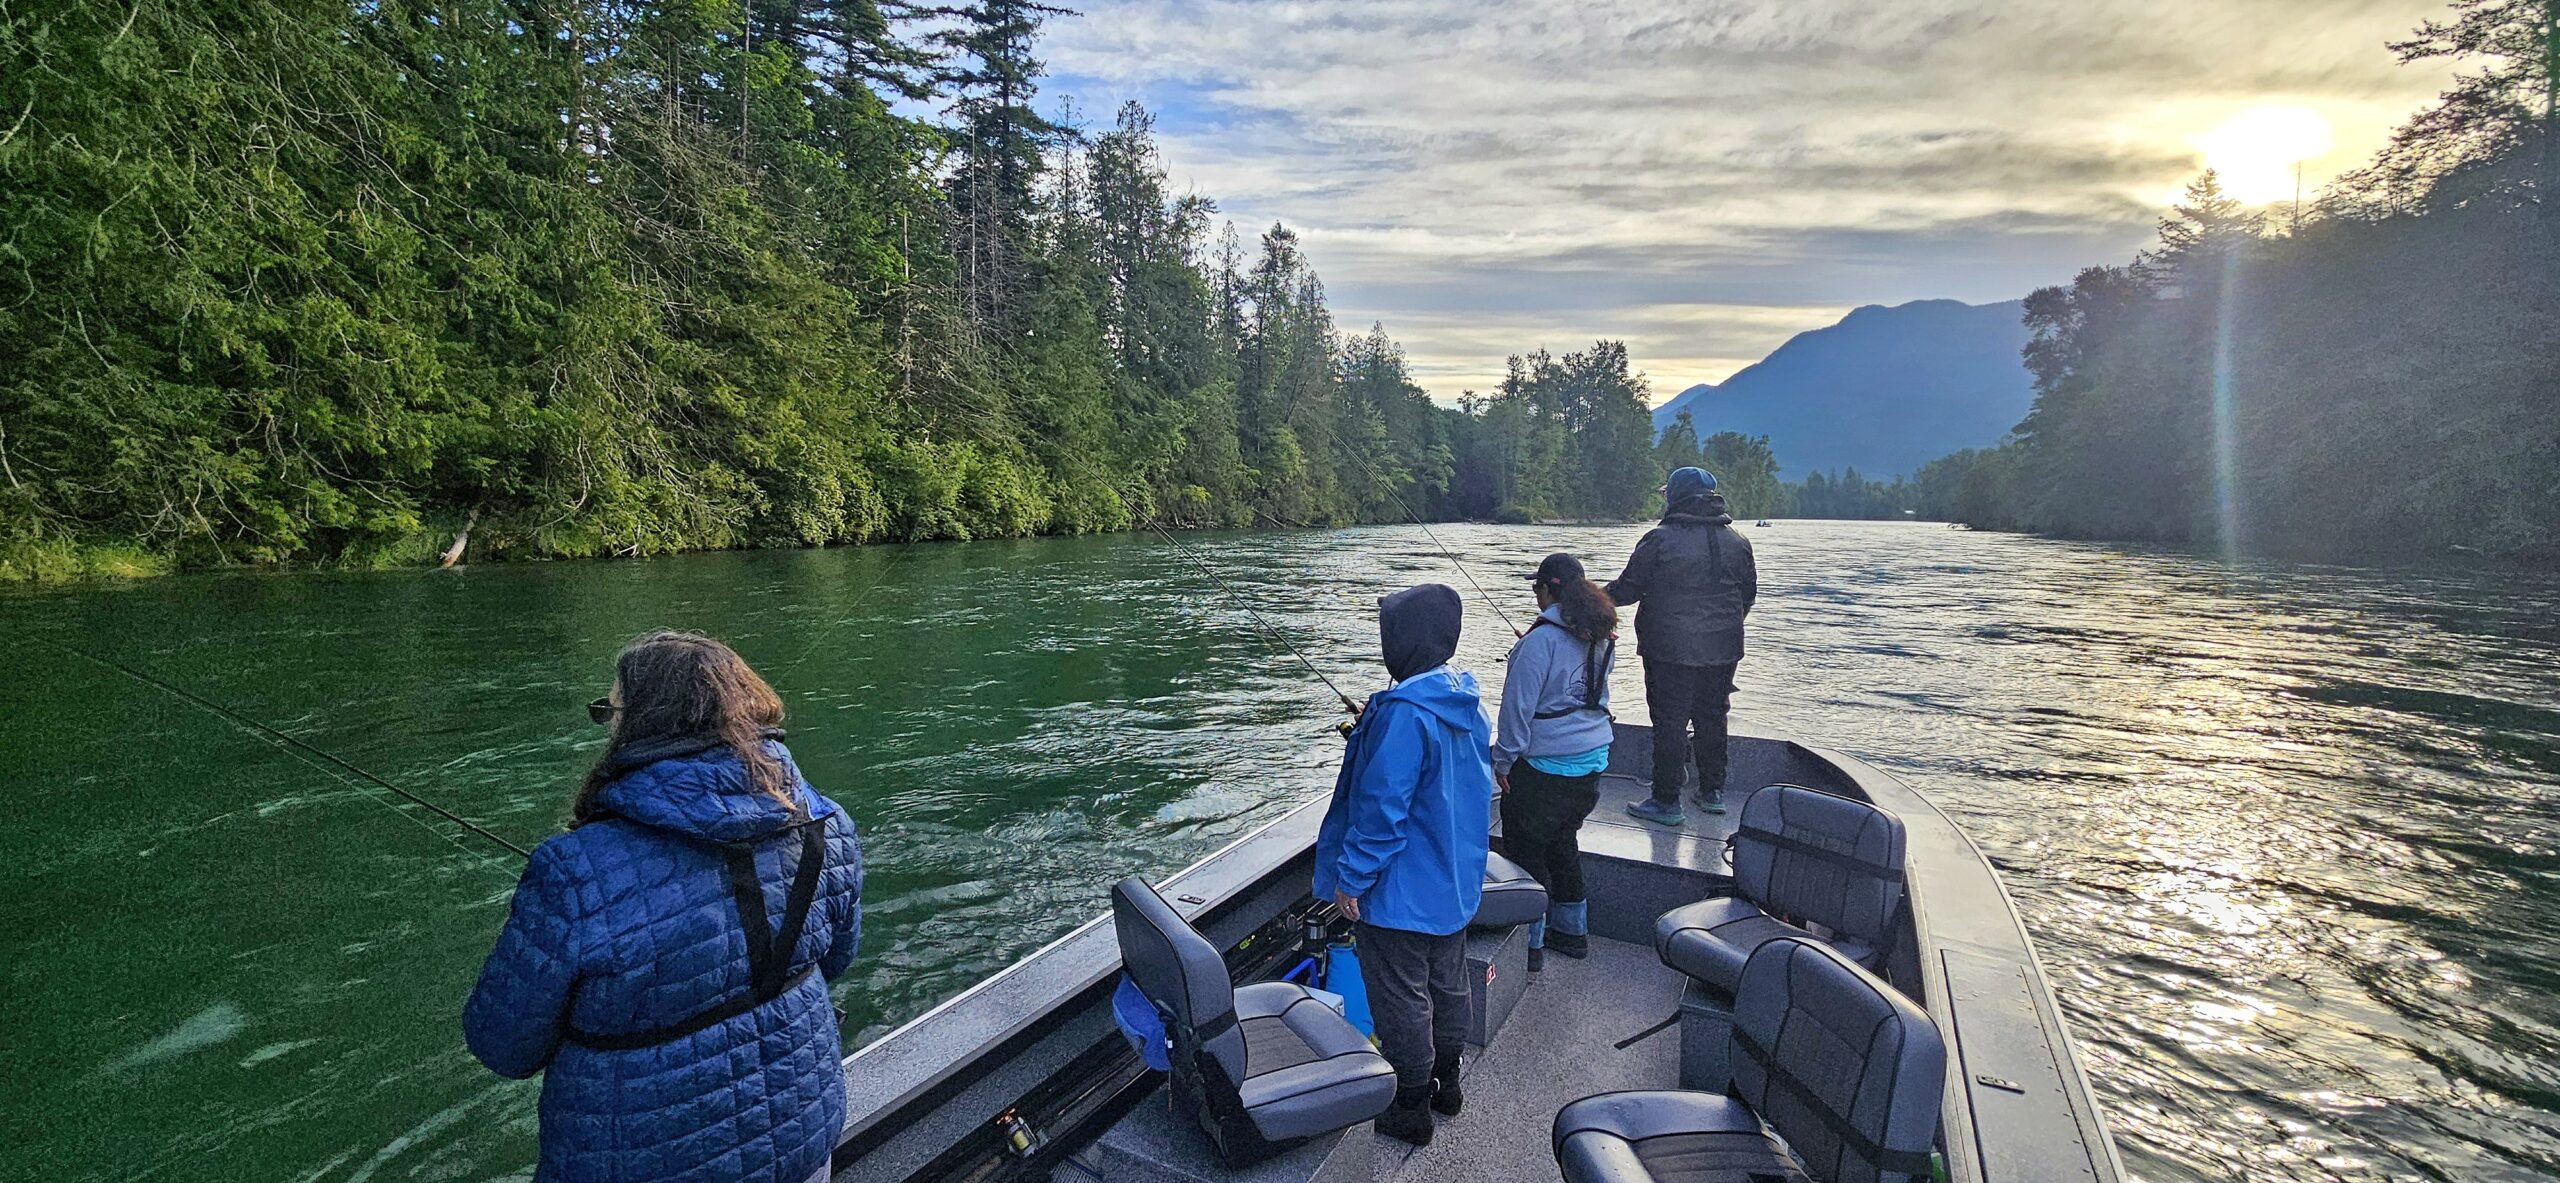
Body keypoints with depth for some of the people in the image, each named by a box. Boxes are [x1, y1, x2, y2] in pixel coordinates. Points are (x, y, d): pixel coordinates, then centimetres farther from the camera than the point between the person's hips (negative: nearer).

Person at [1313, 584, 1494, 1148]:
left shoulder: (1405, 713, -28)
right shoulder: (1466, 703, 0)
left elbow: (1381, 808, -27)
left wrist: (1351, 878, -17)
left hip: (1401, 892, -9)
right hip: (1455, 884, 9)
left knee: (1401, 1000, 8)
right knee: (1447, 985, 22)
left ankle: (1410, 1110, 23)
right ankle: (1445, 1083, 40)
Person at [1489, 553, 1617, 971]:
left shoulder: (1542, 639, -20)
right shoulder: (1602, 638, 4)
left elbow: (1519, 705, -18)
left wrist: (1504, 760, -9)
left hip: (1545, 764, -8)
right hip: (1592, 758, 8)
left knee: (1526, 850, 5)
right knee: (1563, 842, 22)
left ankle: (1530, 944, 12)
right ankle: (1573, 931, 34)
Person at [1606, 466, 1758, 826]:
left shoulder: (1660, 540, -12)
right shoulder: (1737, 542, 6)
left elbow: (1627, 589, -9)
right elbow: (1749, 594, 15)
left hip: (1670, 651, -5)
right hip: (1723, 650, 6)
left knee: (1669, 722, 1)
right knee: (1712, 718, 17)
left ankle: (1666, 802, 5)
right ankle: (1713, 792, 27)